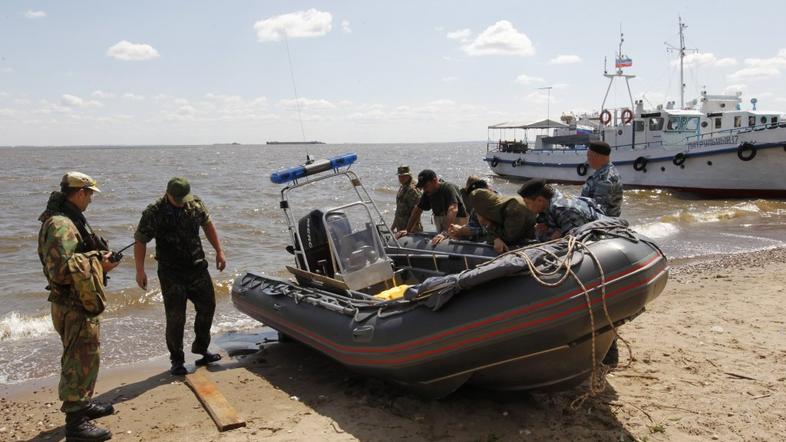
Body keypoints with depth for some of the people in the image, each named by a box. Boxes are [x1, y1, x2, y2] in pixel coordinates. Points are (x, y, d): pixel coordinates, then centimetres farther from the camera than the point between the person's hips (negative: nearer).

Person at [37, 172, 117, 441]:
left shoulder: (69, 220, 12)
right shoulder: (60, 224, -22)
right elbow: (61, 269, -31)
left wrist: (99, 263, 9)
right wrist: (95, 260, -21)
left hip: (81, 303, 11)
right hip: (74, 307, -11)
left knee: (85, 357, 23)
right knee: (81, 360, -3)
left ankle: (83, 404, 39)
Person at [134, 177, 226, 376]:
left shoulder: (196, 205, -1)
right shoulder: (154, 213, -13)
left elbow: (207, 225, 14)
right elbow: (140, 242, -9)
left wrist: (219, 251, 12)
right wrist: (140, 271, -15)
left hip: (197, 268, 5)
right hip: (171, 274, -5)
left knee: (207, 307, 12)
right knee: (175, 317, -1)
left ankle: (201, 349, 32)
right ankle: (177, 361, 14)